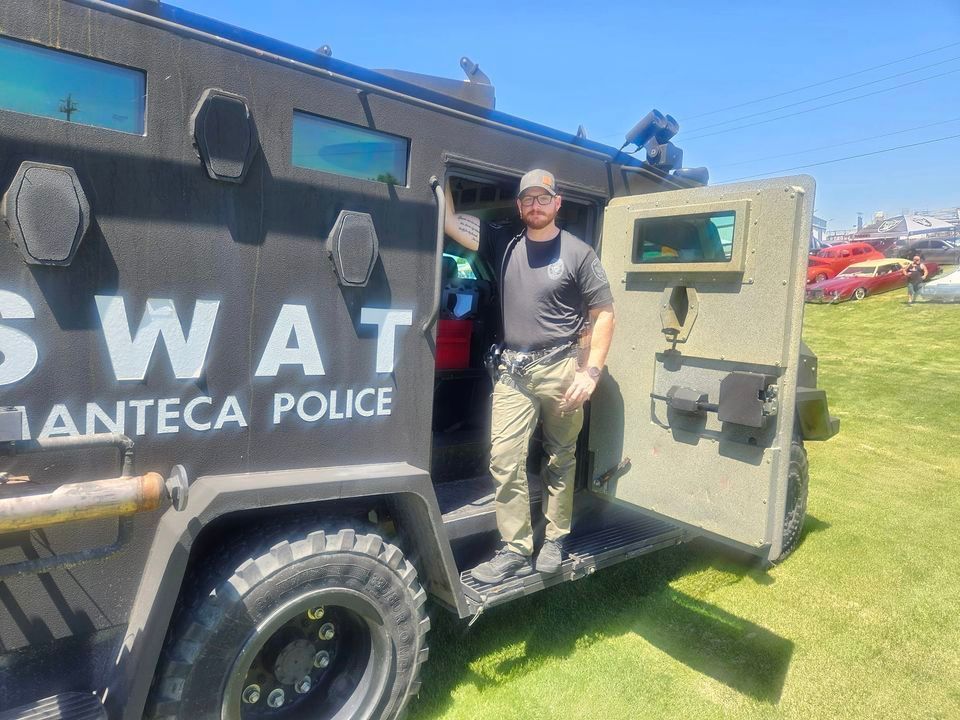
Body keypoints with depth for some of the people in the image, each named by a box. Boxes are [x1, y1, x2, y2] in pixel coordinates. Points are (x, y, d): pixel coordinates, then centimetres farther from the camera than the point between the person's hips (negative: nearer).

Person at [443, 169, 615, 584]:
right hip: (513, 370, 3)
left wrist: (591, 370, -9)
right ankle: (515, 550, 6)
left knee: (560, 458, 10)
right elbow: (449, 221, 7)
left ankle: (554, 540, 25)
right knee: (504, 459, -4)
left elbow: (603, 313, -1)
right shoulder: (503, 245, 8)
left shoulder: (578, 253, -1)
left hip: (561, 369, -2)